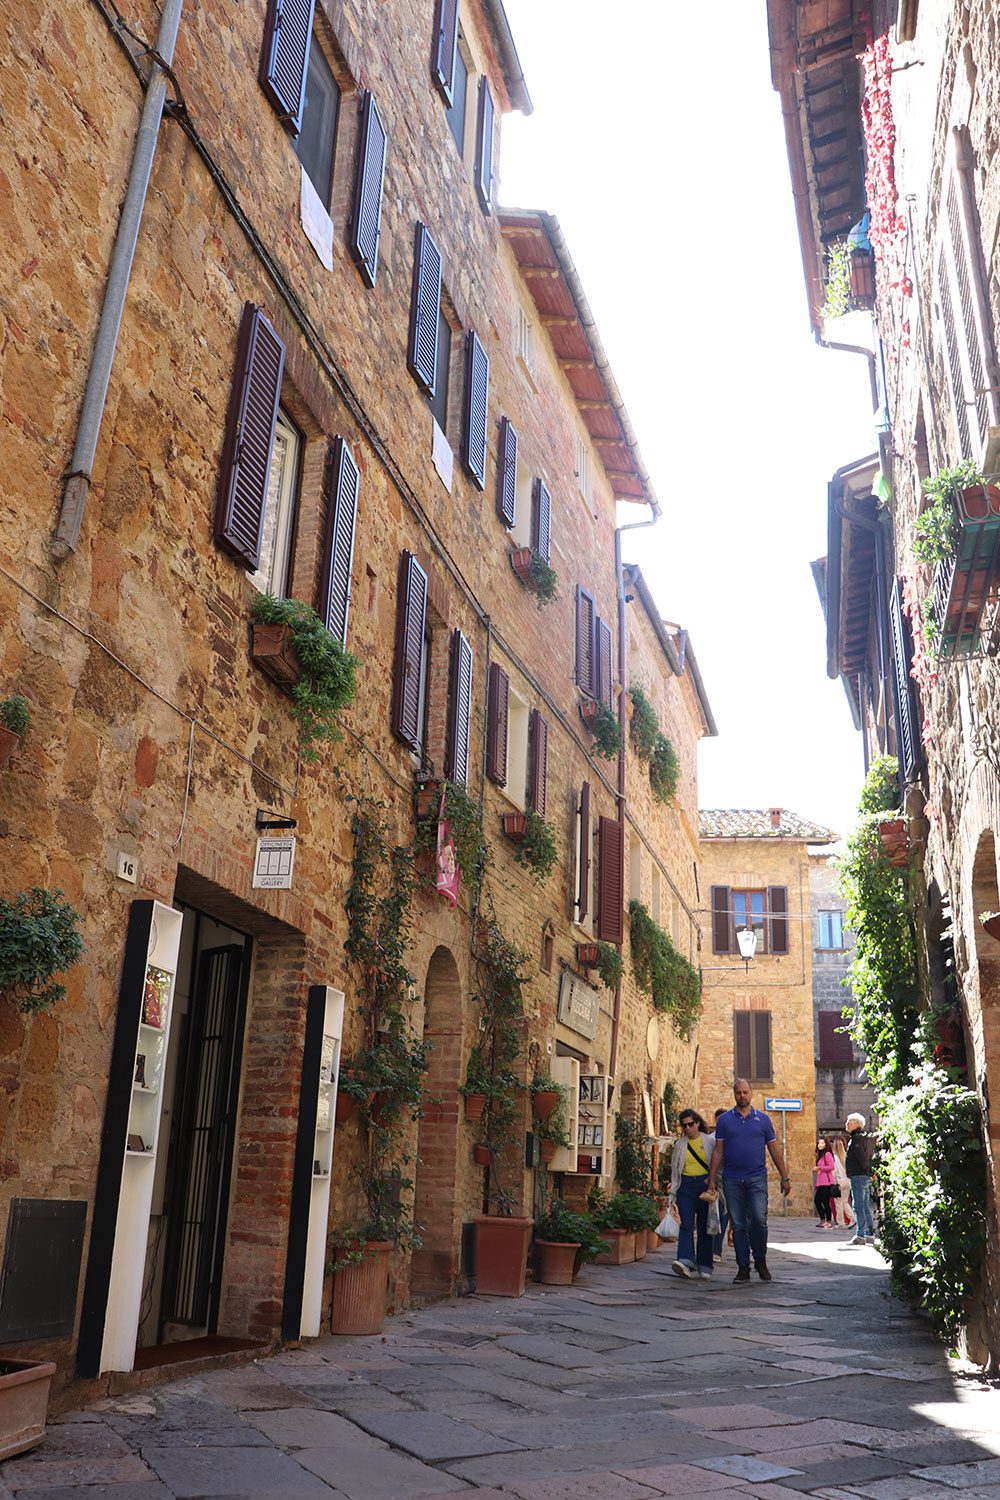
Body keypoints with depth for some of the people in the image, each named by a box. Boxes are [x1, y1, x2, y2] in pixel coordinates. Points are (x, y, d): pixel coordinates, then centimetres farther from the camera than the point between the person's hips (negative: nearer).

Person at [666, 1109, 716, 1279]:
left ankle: (704, 1267, 9)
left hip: (705, 1185, -1)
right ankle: (686, 1261, -23)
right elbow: (674, 1170, 15)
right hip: (686, 1187, 1)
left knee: (704, 1227, 2)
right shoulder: (679, 1145, 11)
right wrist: (673, 1193, 11)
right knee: (686, 1225, -13)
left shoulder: (710, 1141, 4)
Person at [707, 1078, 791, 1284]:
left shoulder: (762, 1119, 8)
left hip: (757, 1178, -1)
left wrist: (785, 1177, 9)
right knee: (738, 1225, 3)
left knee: (759, 1219, -13)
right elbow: (718, 1152, 7)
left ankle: (760, 1260, 8)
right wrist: (711, 1180, 2)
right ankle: (743, 1268, 12)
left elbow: (774, 1149, 11)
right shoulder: (724, 1120, 7)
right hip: (732, 1180, 1)